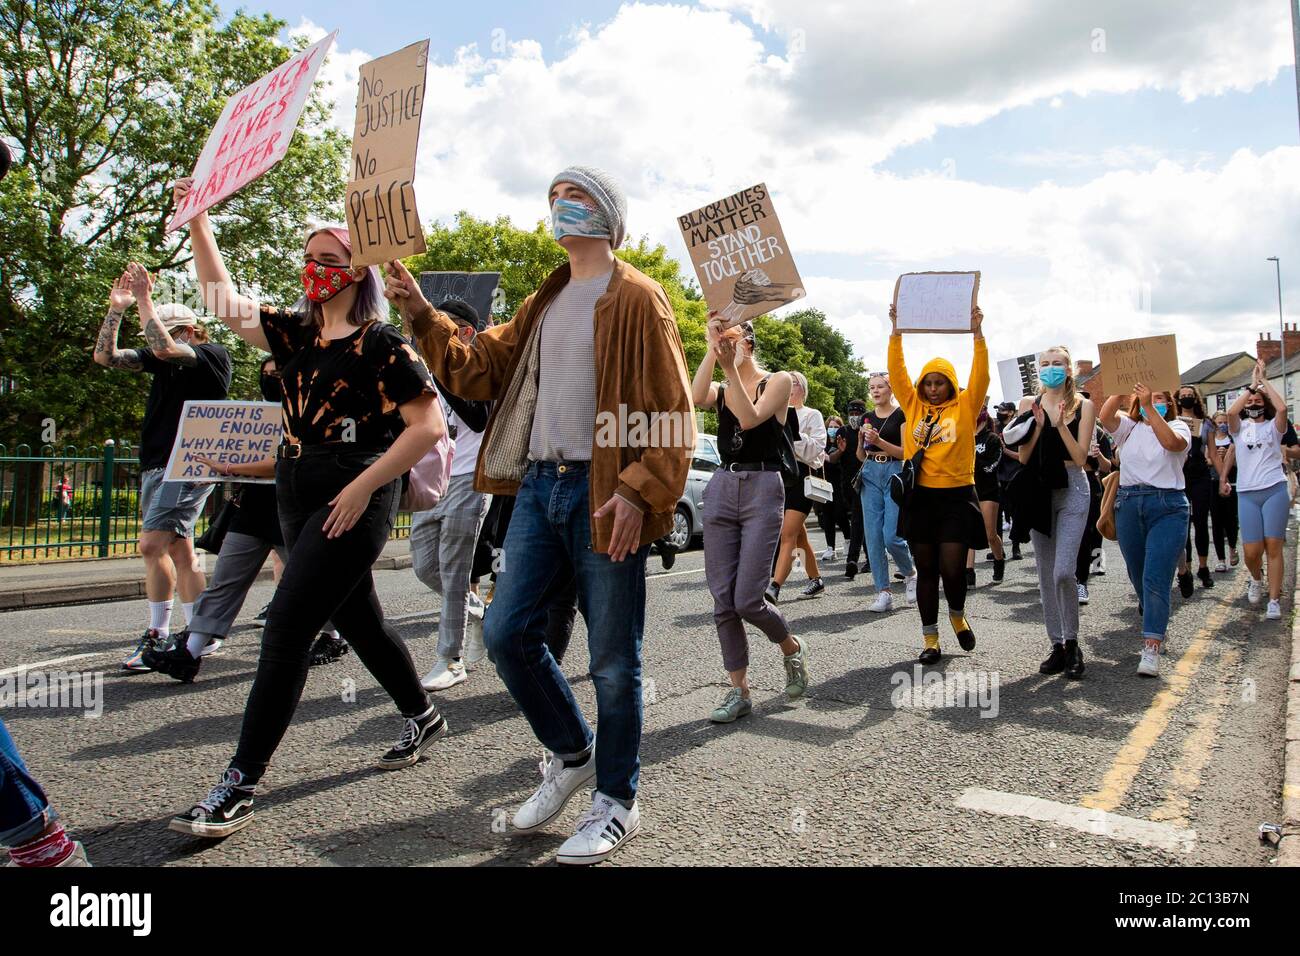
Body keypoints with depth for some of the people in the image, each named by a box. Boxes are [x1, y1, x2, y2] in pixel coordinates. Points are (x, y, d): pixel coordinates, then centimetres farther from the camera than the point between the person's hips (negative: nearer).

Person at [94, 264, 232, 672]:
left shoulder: (214, 355, -5)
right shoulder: (161, 360, 16)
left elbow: (165, 348, -22)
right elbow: (105, 356, 13)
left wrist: (144, 301, -14)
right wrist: (116, 309, 4)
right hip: (155, 465, 9)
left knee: (153, 544, -15)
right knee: (179, 548, 9)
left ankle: (158, 636, -6)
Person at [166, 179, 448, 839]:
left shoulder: (380, 341, -9)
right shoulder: (294, 334, 12)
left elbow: (429, 425, -14)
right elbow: (222, 300, 21)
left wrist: (362, 487, -18)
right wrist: (197, 221, 15)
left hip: (354, 499, -8)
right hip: (296, 494, 8)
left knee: (286, 628, -11)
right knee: (358, 619, 16)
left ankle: (240, 786, -4)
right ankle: (423, 717, 36)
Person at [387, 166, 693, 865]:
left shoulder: (636, 298, -2)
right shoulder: (544, 304, 20)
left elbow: (671, 412, -9)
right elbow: (478, 369, 17)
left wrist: (639, 492, -19)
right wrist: (422, 316, 6)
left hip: (604, 491, -7)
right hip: (539, 485, 7)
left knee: (612, 657, 1)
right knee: (506, 632, 6)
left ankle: (617, 801, 20)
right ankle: (570, 753, 29)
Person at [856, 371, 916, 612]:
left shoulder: (901, 414, -1)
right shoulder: (867, 417, 13)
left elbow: (906, 452, -7)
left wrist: (879, 441, -18)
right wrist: (861, 439, -3)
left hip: (895, 472, -5)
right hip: (870, 475, 5)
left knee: (892, 536, -11)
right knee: (873, 536, -2)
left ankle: (911, 573, 19)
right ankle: (884, 592, 4)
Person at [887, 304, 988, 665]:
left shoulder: (964, 406, 3)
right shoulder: (913, 405, 7)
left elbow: (980, 376, -8)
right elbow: (897, 373, 1)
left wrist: (977, 333, -17)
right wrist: (896, 332, -8)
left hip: (956, 496, -2)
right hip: (920, 496, 2)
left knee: (953, 569, -5)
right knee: (926, 569, 8)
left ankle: (957, 615, 28)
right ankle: (930, 639, 17)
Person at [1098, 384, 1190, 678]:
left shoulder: (1178, 426, 6)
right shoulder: (1128, 426, 12)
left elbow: (1172, 442, -19)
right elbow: (1104, 416, -9)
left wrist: (1150, 408, -23)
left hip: (1168, 507, -3)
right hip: (1128, 504, 4)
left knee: (1156, 579, -13)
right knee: (1138, 575, 13)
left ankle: (1151, 650, -14)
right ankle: (1155, 628, 36)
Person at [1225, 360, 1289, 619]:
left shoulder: (1274, 427, 8)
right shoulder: (1240, 428, 12)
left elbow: (1282, 408, -13)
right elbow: (1231, 412, -10)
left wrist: (1263, 381, -5)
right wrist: (1252, 384, -2)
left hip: (1275, 491, -1)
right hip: (1247, 494, 1)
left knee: (1273, 546, -6)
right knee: (1251, 551, -5)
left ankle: (1274, 600, -1)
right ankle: (1256, 580, 27)